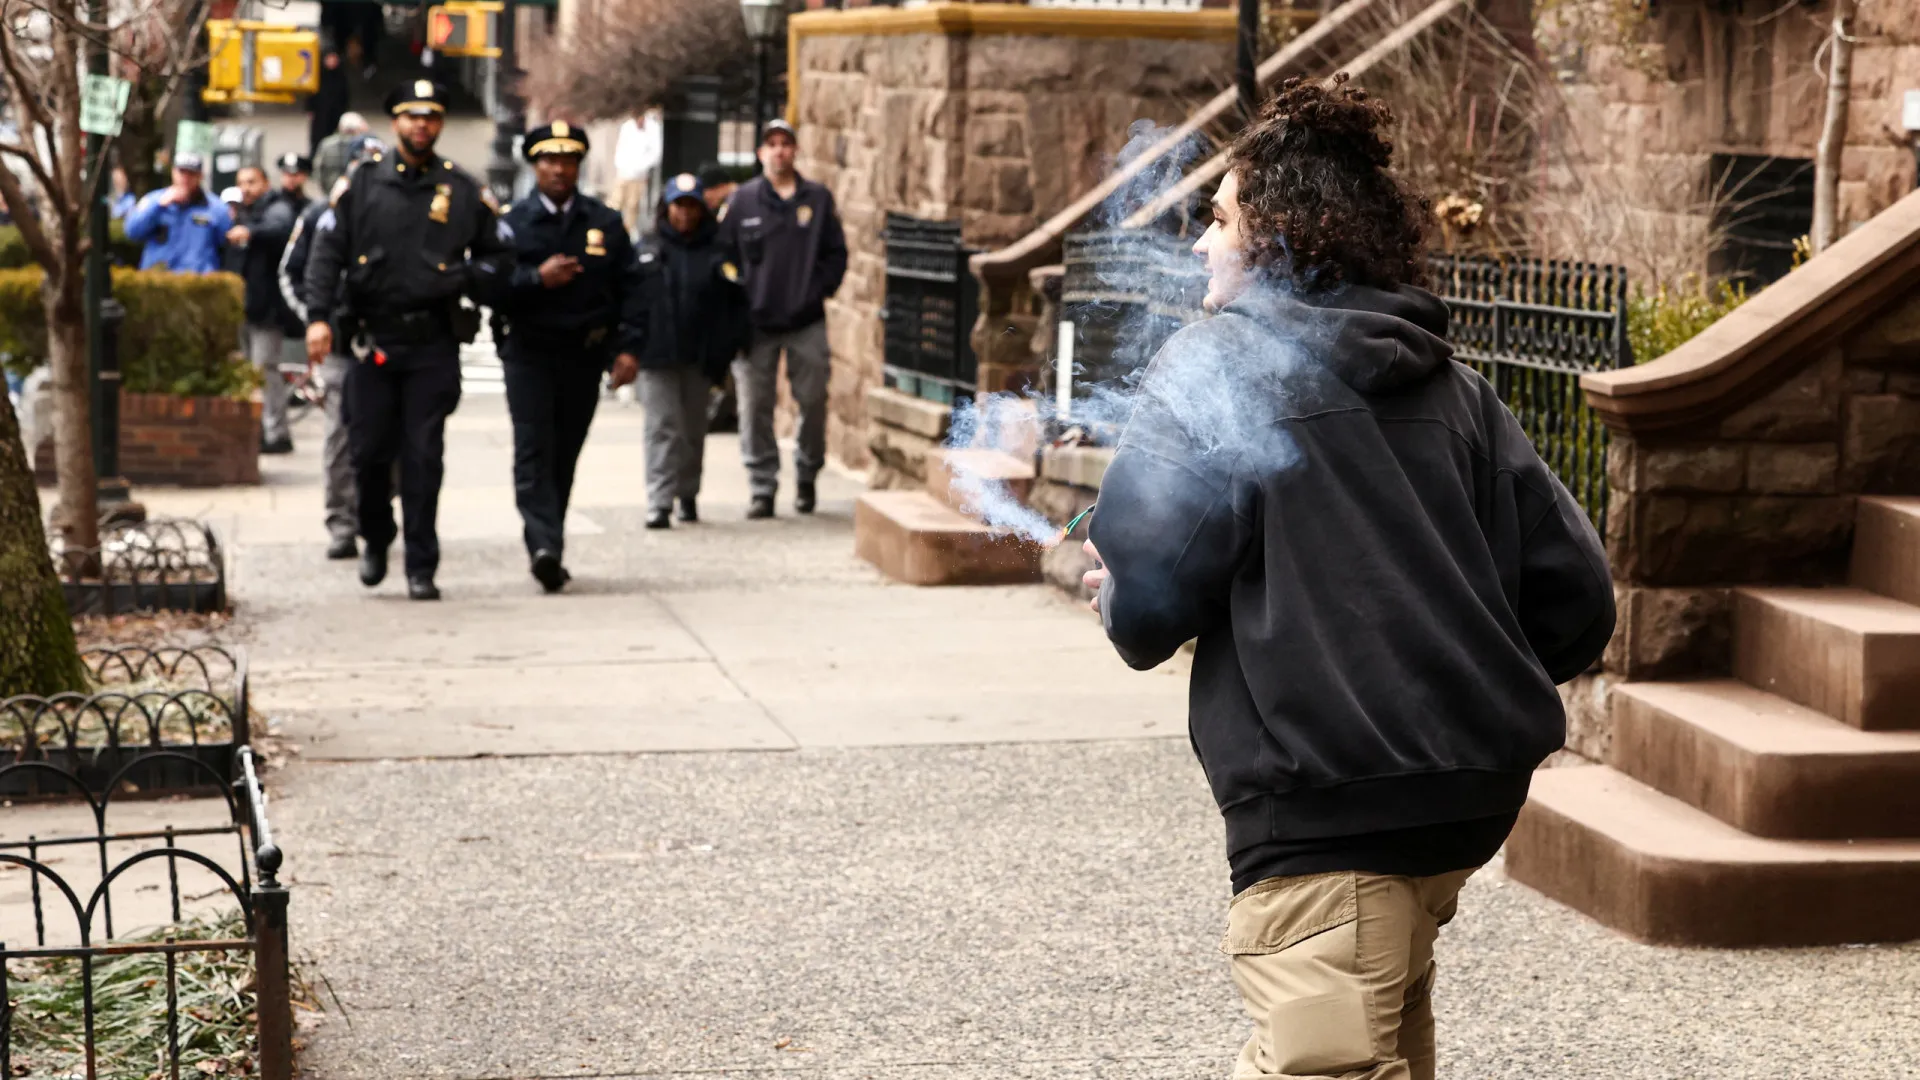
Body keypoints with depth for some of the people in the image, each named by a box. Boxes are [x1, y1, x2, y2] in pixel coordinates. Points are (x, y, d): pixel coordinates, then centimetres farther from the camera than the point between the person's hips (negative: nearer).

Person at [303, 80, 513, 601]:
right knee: (368, 450, 4)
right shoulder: (362, 182, 5)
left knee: (423, 457, -2)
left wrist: (461, 278, -6)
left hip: (434, 345, 0)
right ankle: (375, 539, 30)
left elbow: (500, 255, 12)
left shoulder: (462, 190, 6)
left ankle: (421, 568, 4)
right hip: (372, 341, 1)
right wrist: (318, 316, -10)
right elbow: (326, 251, 2)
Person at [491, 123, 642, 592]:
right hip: (528, 352, -2)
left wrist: (627, 347, -5)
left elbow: (627, 287, 5)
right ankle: (544, 545, -23)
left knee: (565, 453, 8)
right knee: (534, 449, -14)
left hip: (585, 354, 2)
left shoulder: (605, 223, 8)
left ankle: (548, 547, 19)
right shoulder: (511, 222, 2)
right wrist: (537, 279, -19)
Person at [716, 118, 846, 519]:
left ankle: (807, 474, 23)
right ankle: (762, 487, 7)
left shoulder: (818, 199, 6)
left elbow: (836, 253, 8)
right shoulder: (742, 200, 4)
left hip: (806, 322, 0)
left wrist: (820, 291, -4)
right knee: (755, 406, 0)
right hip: (756, 322, 0)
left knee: (813, 400, 2)